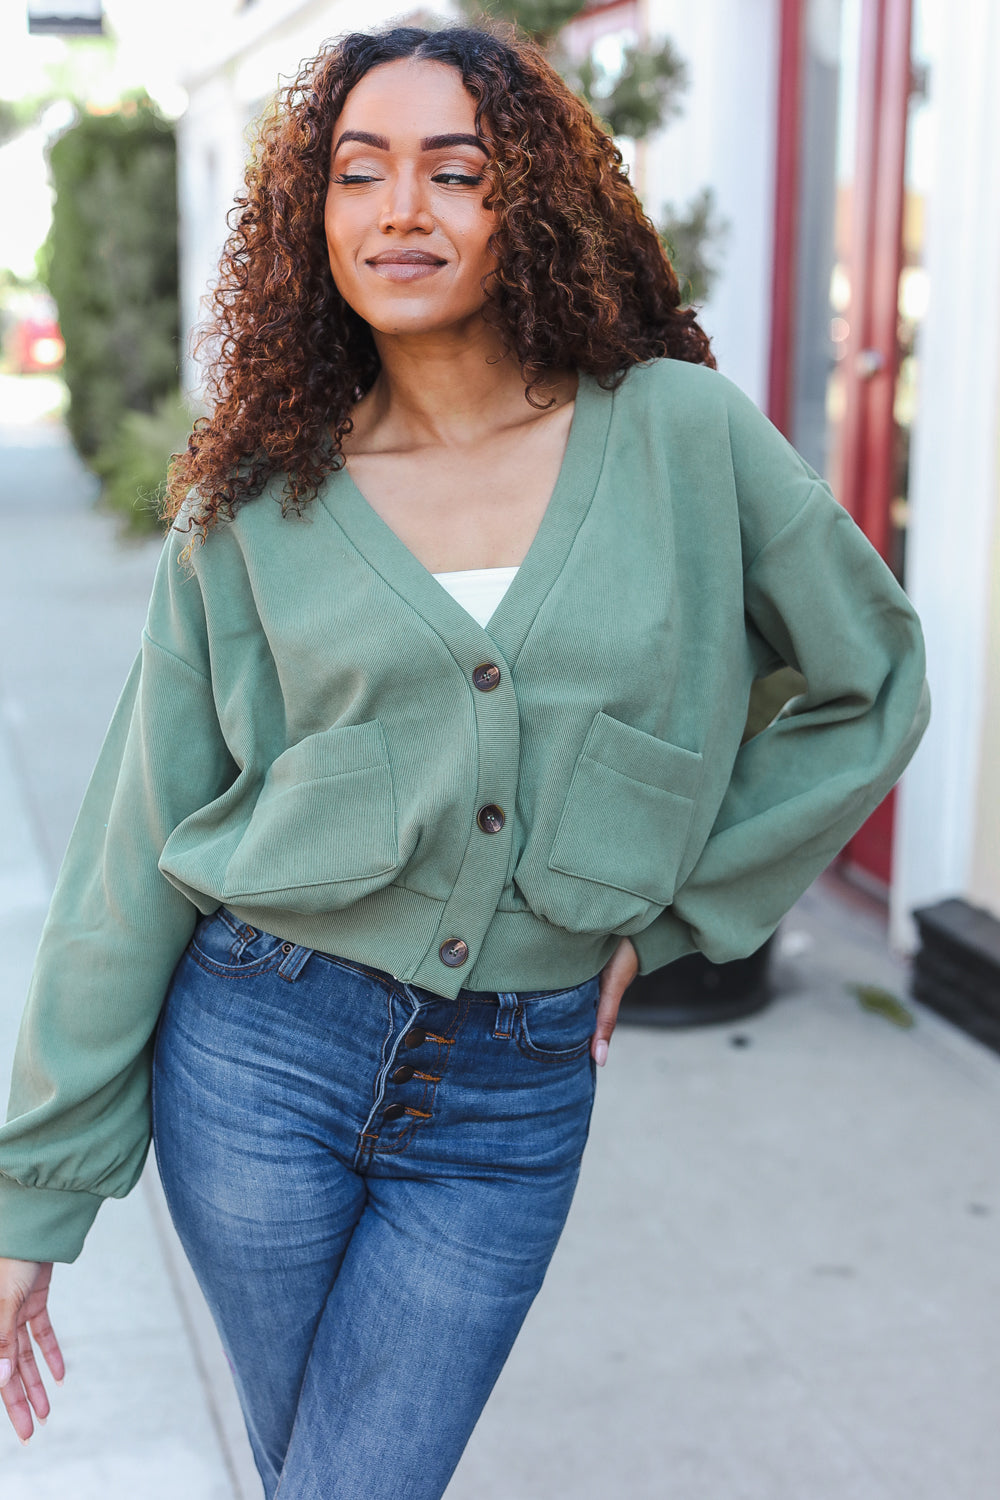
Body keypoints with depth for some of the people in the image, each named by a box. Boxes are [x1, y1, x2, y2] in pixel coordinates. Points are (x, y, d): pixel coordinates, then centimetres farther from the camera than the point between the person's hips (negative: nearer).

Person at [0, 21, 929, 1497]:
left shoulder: (681, 431, -3)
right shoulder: (255, 500, -2)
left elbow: (872, 683, 9)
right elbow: (137, 844, 0)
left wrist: (668, 905, 5)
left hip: (512, 1103, 0)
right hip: (261, 1046, 1)